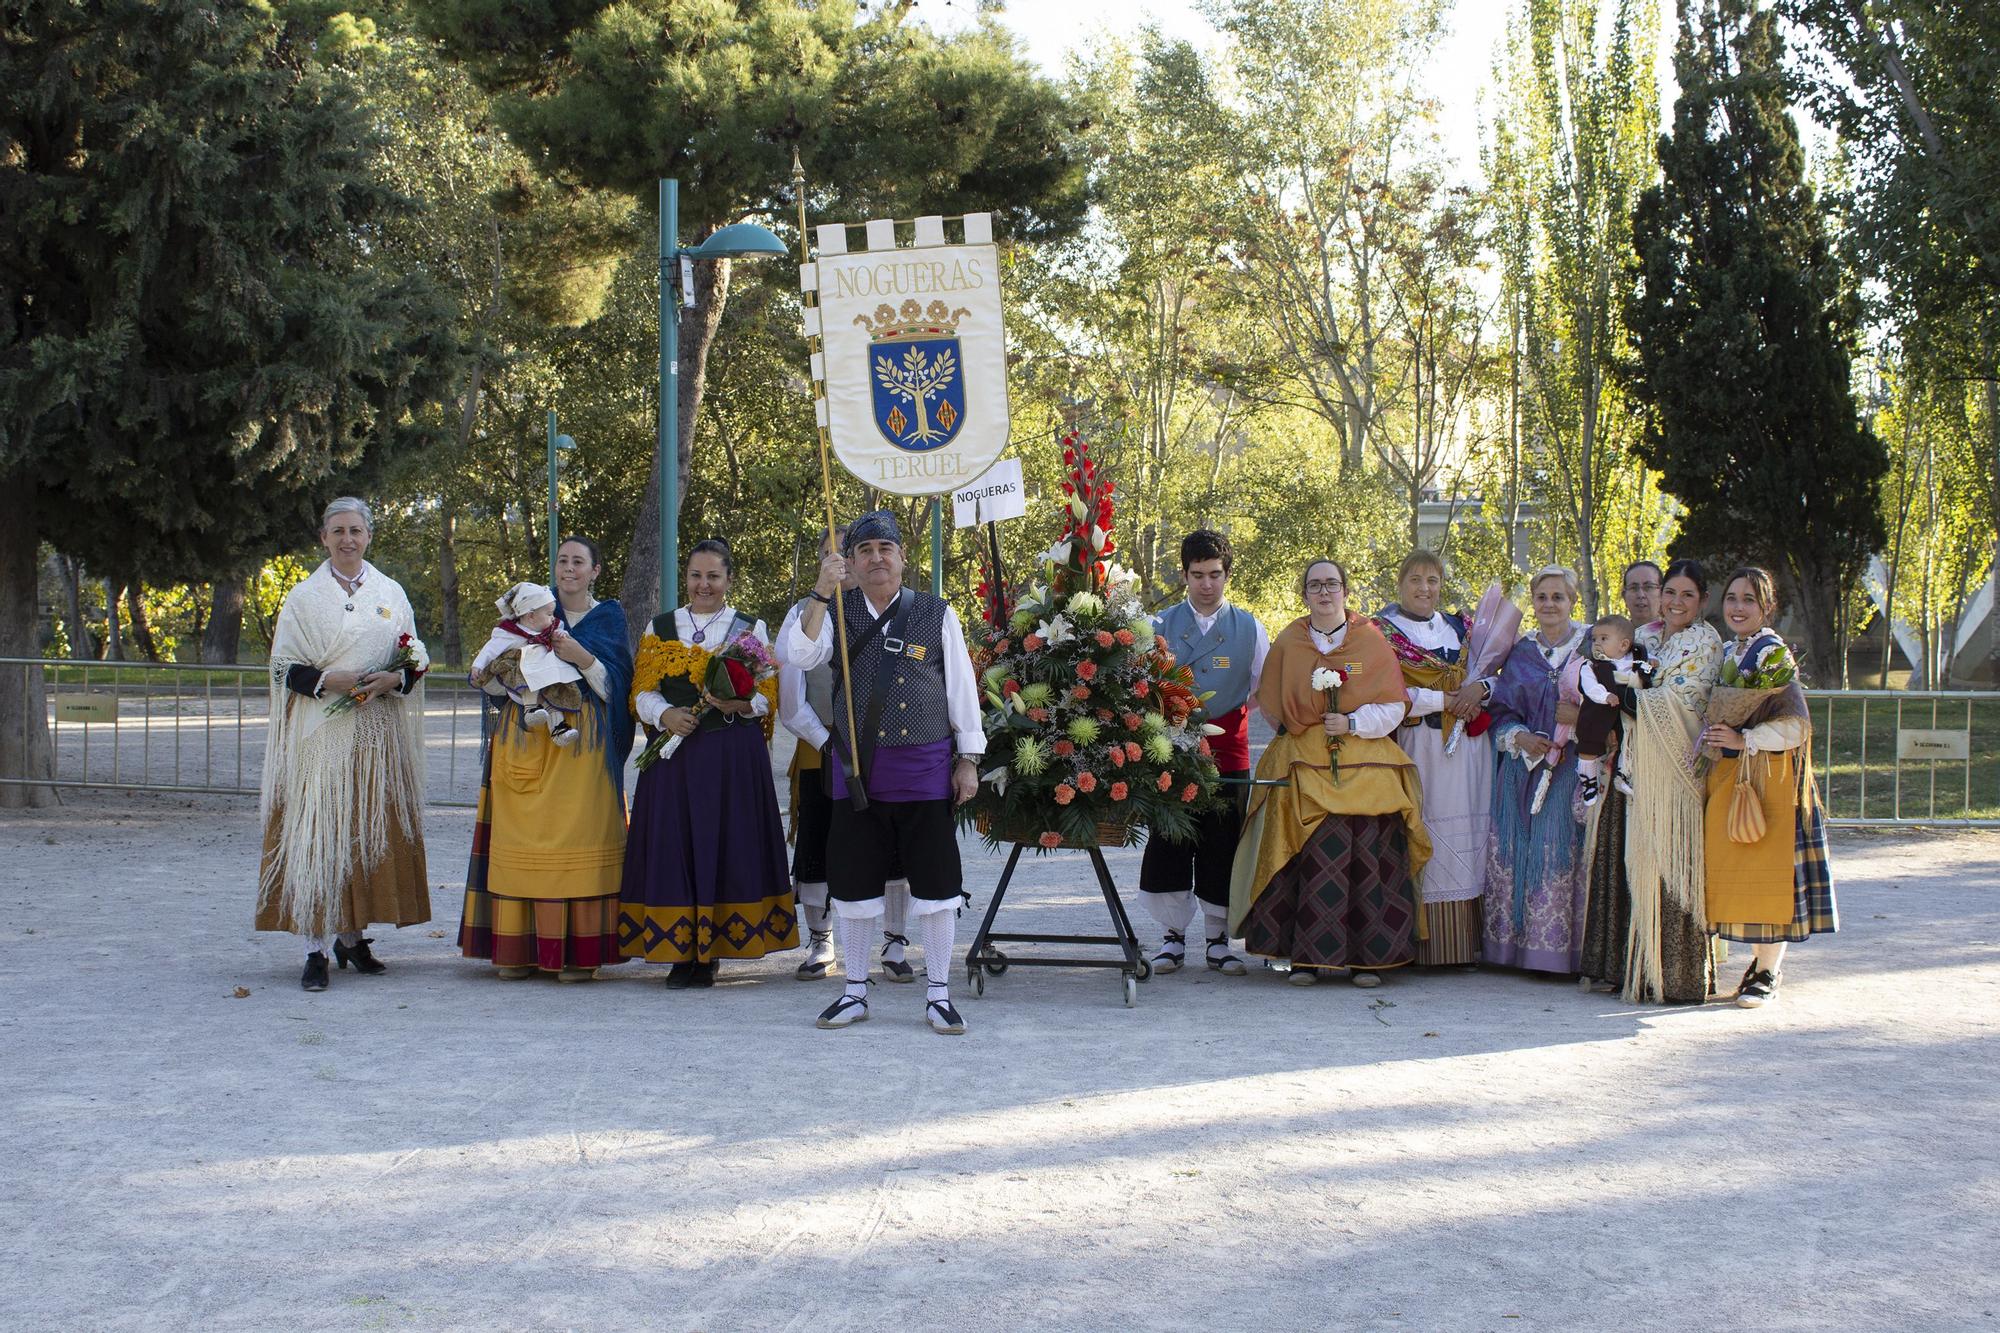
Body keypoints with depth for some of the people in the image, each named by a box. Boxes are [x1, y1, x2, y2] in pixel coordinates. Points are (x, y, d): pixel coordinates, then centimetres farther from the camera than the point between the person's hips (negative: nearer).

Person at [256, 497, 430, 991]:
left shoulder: (391, 593, 11)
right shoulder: (304, 597, 4)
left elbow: (416, 658, 12)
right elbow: (283, 666, 1)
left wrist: (392, 680, -9)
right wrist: (329, 680, -16)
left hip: (378, 733, 3)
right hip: (321, 732, -3)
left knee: (370, 831, 4)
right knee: (317, 834, -8)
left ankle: (352, 936, 15)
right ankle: (316, 947, -9)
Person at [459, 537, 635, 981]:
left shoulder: (608, 617, 9)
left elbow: (615, 685, 0)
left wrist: (581, 657, -14)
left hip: (582, 743, -2)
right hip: (525, 740, 2)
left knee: (577, 836, -8)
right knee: (522, 838, -3)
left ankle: (577, 951, -5)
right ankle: (519, 947, 2)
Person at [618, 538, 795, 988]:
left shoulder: (751, 629, 8)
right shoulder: (659, 628, 12)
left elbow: (769, 695, 3)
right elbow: (642, 692, 8)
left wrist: (740, 704, -17)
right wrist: (665, 716, -12)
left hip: (733, 754, -1)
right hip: (673, 753, 1)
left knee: (725, 844, -4)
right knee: (673, 845, -2)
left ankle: (709, 954, 3)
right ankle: (679, 952, 5)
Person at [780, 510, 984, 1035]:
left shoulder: (937, 614, 2)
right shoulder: (837, 612, 5)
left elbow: (962, 689, 5)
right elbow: (800, 656, -12)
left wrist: (968, 760, 3)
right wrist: (821, 594, -21)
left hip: (925, 769, -1)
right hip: (856, 769, 1)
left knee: (934, 882, 1)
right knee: (852, 882, 7)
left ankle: (938, 994, 12)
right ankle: (855, 991, 21)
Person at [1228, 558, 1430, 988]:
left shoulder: (1371, 641, 7)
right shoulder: (1288, 642, 11)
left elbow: (1393, 707, 3)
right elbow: (1271, 706, 17)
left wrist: (1352, 723, -10)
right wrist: (1301, 729, 5)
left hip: (1366, 771, 0)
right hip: (1304, 767, 0)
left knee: (1366, 856, -9)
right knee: (1312, 858, -10)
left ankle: (1366, 957, -2)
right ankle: (1306, 957, -6)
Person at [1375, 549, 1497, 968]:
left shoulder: (1461, 629, 18)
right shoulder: (1383, 631, 4)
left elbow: (1492, 676, 15)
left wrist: (1480, 687, -7)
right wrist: (1445, 700, -11)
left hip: (1467, 746, 4)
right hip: (1418, 748, -4)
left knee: (1467, 840, -1)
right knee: (1425, 838, -10)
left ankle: (1465, 943, 2)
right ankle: (1425, 946, -7)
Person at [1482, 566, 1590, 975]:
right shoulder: (1520, 652, 13)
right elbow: (1501, 711, 11)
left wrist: (1581, 718, -17)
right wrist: (1521, 738, -8)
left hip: (1571, 769, -3)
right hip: (1523, 770, 3)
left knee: (1563, 859, -8)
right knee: (1517, 856, -1)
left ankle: (1559, 949, -4)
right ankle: (1519, 944, 4)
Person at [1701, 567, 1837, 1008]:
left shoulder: (1772, 654, -10)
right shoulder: (1726, 653, 13)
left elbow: (1796, 725, -16)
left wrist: (1743, 739, -20)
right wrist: (1711, 738, 8)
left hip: (1768, 777, -8)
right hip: (1727, 775, 8)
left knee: (1768, 872, -4)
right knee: (1737, 872, 9)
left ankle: (1768, 973, 3)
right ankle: (1763, 959, 21)